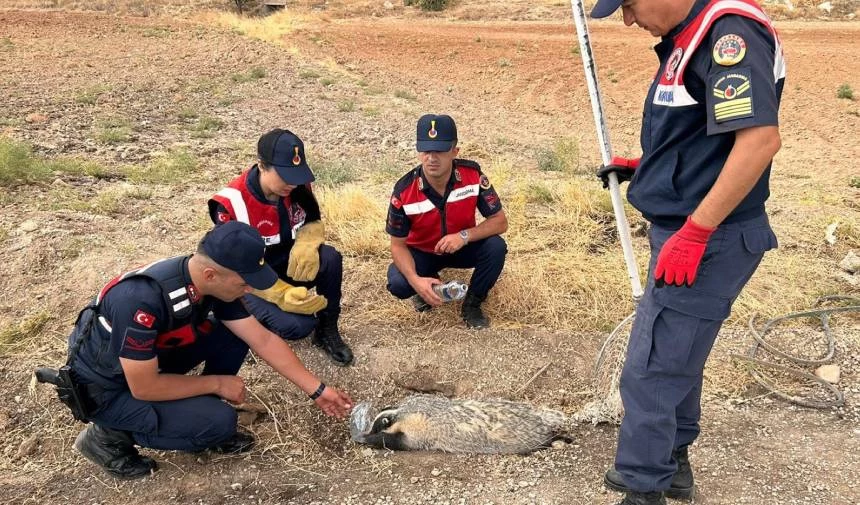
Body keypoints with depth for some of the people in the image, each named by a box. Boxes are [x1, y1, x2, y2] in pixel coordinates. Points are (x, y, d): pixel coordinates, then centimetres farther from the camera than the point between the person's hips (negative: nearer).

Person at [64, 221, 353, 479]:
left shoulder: (211, 283, -14)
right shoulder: (143, 300, -38)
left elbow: (263, 340, -5)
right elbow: (144, 388, -30)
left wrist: (317, 390, -2)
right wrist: (217, 383, -18)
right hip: (106, 388, -7)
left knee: (234, 336, -7)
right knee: (219, 420, -19)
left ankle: (199, 419, 7)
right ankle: (111, 436, -1)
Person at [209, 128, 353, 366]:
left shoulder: (298, 186, -12)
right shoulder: (231, 204, -26)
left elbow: (314, 222, 4)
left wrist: (306, 244, -22)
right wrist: (282, 295, -35)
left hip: (289, 264, 5)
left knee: (330, 258, -27)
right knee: (297, 325, -28)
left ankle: (326, 330, -7)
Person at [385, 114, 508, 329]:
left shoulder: (473, 175, -25)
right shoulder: (405, 190, -26)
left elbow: (500, 222, -18)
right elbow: (398, 245, -17)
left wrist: (464, 235, -36)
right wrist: (415, 280, -35)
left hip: (462, 247, 1)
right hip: (421, 252, -1)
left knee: (496, 247, -29)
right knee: (399, 285, -29)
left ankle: (472, 305, -4)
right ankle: (428, 282, 10)